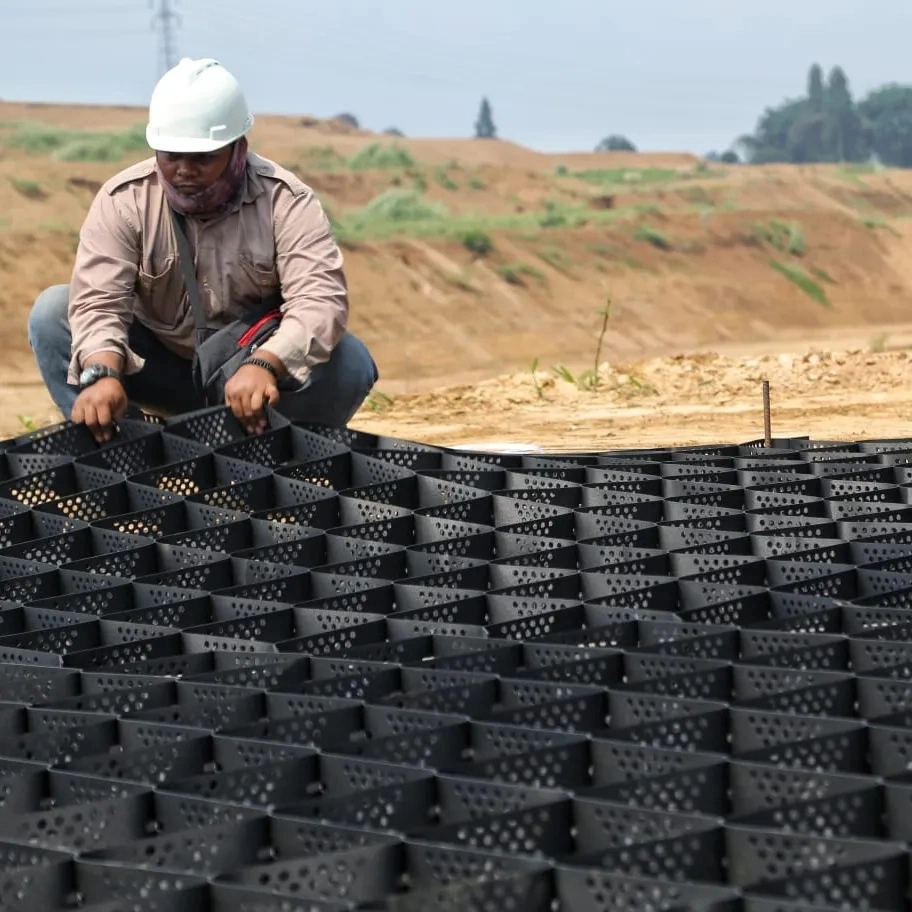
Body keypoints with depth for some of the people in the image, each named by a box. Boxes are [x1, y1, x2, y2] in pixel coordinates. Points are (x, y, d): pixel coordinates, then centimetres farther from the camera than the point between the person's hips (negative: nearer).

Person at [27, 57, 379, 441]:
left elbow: (320, 299, -30)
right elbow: (99, 302, -24)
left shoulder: (286, 201, -16)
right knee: (52, 313, -18)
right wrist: (102, 373, -47)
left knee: (350, 361, -29)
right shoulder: (124, 200, -13)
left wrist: (264, 366, -49)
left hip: (255, 374, -1)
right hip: (162, 372, 2)